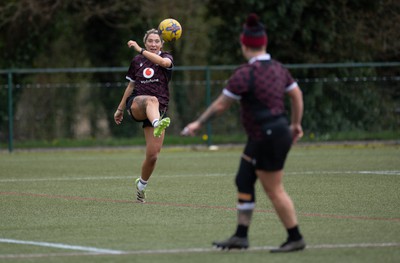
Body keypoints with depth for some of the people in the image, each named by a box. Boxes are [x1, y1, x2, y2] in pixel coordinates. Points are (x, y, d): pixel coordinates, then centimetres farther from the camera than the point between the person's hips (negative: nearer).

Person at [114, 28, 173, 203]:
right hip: (136, 104, 0)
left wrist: (140, 50, -20)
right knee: (151, 99, -40)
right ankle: (157, 124, -74)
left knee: (153, 155, -7)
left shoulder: (166, 57, 8)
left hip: (158, 110, 0)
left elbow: (164, 62, -18)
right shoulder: (137, 62, 14)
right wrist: (120, 109, 27)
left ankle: (141, 184, 19)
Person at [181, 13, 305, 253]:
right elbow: (297, 95, 14)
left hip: (267, 139, -9)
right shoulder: (278, 68, 6)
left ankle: (296, 239, 8)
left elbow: (221, 104, -12)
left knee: (274, 190, 0)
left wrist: (199, 123, 0)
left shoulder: (245, 74, -18)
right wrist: (296, 124, 26)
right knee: (244, 180, 13)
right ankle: (241, 236, 15)